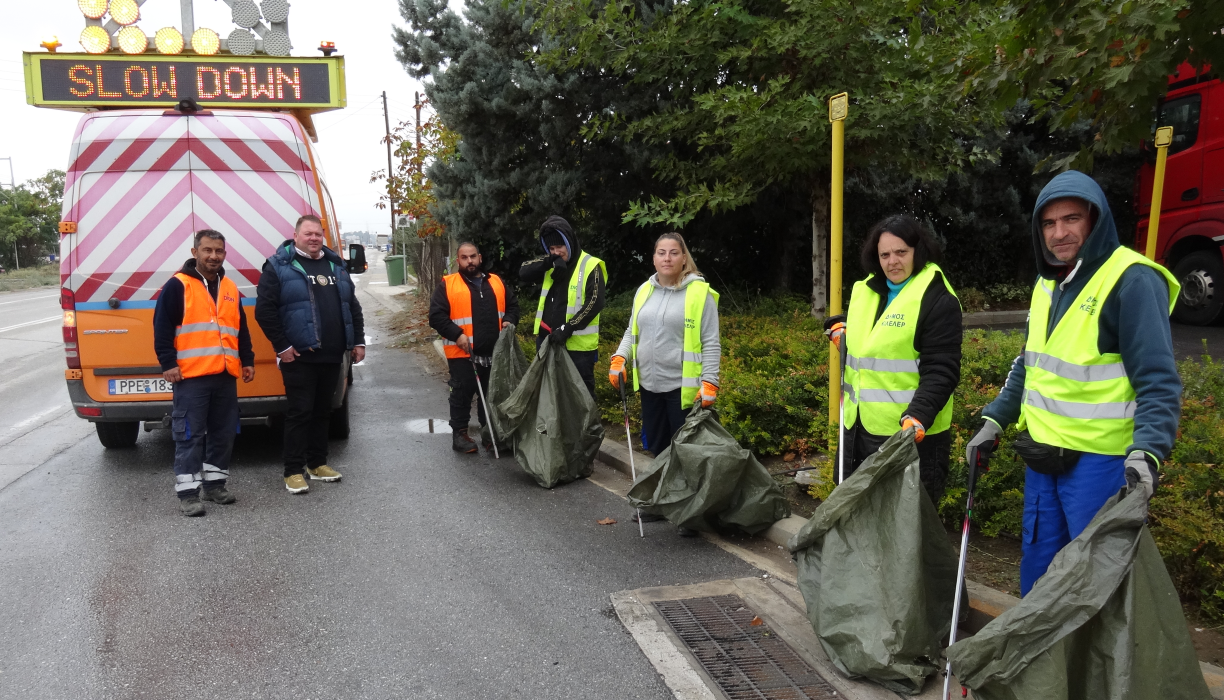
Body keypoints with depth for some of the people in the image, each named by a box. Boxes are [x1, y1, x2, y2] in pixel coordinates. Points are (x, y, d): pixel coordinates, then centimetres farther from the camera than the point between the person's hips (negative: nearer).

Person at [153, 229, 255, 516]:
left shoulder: (230, 288, 16)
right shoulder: (178, 285, -4)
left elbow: (241, 329, 22)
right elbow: (162, 328, -7)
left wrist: (247, 360, 16)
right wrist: (168, 363, -13)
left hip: (225, 375, 6)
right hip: (191, 375, -6)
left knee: (223, 433, 11)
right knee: (189, 435, -3)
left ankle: (215, 484, 24)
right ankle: (188, 492, 2)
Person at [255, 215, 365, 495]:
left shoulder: (335, 264, 14)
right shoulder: (279, 266, -3)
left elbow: (353, 306, 18)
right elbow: (264, 310, -9)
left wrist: (358, 341, 11)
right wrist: (281, 347, -12)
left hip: (332, 356, 6)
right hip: (299, 357, -5)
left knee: (322, 411, 14)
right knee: (299, 412, -4)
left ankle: (317, 463, 25)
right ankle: (294, 471, 5)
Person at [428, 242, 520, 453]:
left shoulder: (496, 282, 12)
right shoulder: (447, 285, -2)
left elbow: (513, 304, 22)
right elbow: (436, 315, -8)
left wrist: (509, 320, 2)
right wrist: (456, 335, -17)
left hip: (494, 352, 4)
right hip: (462, 353, -4)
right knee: (462, 394, 3)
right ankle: (460, 434, 15)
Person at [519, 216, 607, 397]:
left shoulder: (590, 266, -8)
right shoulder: (551, 266, 11)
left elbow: (595, 302, -16)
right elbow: (524, 273, -1)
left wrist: (567, 328, -20)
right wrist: (549, 261, -16)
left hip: (578, 345, -6)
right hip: (548, 341, 6)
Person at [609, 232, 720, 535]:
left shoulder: (700, 293, -7)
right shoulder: (644, 291, 10)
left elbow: (711, 344, -8)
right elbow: (632, 332, 18)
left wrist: (709, 384, -15)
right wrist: (619, 358, 1)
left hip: (683, 387, -6)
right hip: (650, 385, 6)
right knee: (657, 448, 16)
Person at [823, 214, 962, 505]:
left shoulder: (937, 299, -12)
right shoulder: (866, 291, 10)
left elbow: (941, 372, -18)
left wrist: (918, 415, -31)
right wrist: (841, 327, 10)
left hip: (910, 433, -7)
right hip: (859, 428, 7)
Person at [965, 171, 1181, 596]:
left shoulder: (1131, 281, -15)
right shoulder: (1047, 282, 10)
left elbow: (1158, 381, -18)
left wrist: (1147, 452, -30)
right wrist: (994, 421, 14)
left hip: (1099, 460, -7)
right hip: (1043, 454, 8)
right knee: (1037, 564, 18)